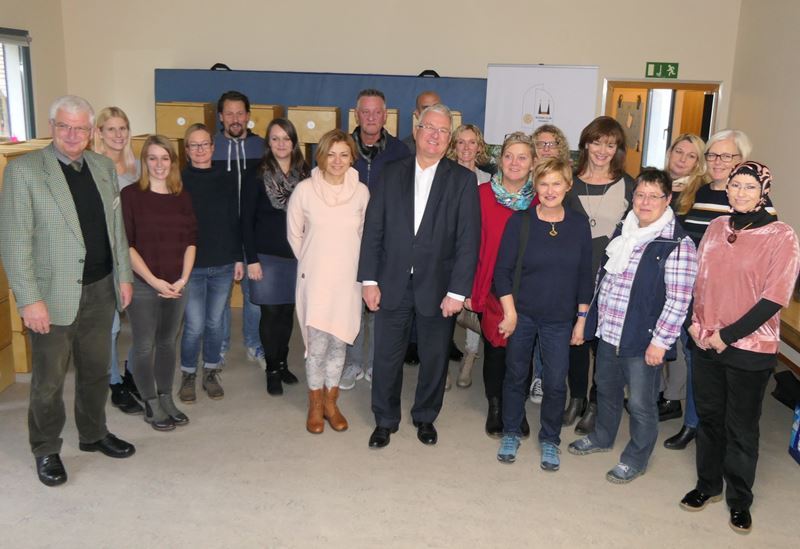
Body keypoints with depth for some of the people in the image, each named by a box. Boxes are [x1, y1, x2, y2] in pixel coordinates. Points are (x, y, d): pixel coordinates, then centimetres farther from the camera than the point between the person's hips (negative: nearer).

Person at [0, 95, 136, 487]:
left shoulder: (104, 167, 6)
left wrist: (124, 275, 10)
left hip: (100, 290, 5)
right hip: (53, 295, -5)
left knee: (96, 371, 19)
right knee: (49, 381, 10)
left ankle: (93, 435, 38)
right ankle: (46, 451, 28)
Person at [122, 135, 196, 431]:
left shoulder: (182, 197, 6)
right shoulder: (130, 194, -7)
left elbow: (191, 240, 5)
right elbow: (125, 244, -11)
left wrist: (183, 279, -6)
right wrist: (154, 281, -14)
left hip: (177, 284, 4)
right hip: (143, 285, -4)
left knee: (168, 342, 14)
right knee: (145, 346, 5)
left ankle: (166, 398, 27)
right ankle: (151, 405, 19)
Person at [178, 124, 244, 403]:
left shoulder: (225, 181, 5)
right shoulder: (178, 180, -4)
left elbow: (235, 222, 8)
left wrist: (238, 258, 6)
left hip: (222, 266, 3)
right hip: (190, 265, -3)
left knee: (215, 323, 11)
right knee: (194, 326, -2)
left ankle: (211, 373, 27)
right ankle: (188, 375, 20)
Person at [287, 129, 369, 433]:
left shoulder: (361, 192, -3)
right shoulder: (304, 190, -8)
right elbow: (294, 234, 5)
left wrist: (346, 261, 12)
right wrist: (311, 262, 10)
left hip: (347, 280, 2)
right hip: (315, 279, -1)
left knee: (338, 343, 9)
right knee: (317, 344, 1)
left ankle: (330, 402, 28)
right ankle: (315, 405, 22)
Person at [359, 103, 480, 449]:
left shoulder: (463, 180, -3)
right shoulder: (391, 175, 4)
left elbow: (468, 239, -7)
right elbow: (373, 231, 3)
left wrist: (457, 291, -12)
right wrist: (369, 280, -3)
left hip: (438, 287, -1)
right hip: (392, 285, 1)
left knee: (434, 358, 13)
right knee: (387, 357, 9)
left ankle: (425, 417, 34)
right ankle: (385, 420, 28)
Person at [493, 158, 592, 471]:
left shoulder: (579, 225, -2)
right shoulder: (520, 222, -7)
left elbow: (584, 277, 3)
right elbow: (503, 270, -6)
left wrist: (581, 320, 3)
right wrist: (510, 312, -11)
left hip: (559, 319, 1)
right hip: (521, 314, -1)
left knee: (556, 383, 3)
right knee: (516, 375, 11)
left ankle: (550, 441, 24)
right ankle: (511, 434, 30)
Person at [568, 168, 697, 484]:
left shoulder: (678, 245, -17)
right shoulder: (624, 232, 7)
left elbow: (678, 301, -19)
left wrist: (660, 341, -19)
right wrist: (593, 316, 16)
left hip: (642, 340, -7)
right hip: (608, 331, 7)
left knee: (640, 404, 7)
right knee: (606, 389, 24)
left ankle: (636, 460, 28)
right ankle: (602, 437, 47)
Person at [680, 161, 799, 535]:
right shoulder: (717, 227, 4)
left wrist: (728, 335, -14)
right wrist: (696, 321, -2)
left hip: (750, 349, -4)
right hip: (707, 343, 4)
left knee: (741, 427, 8)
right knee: (708, 416, 16)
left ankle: (739, 499, 27)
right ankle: (708, 484, 35)